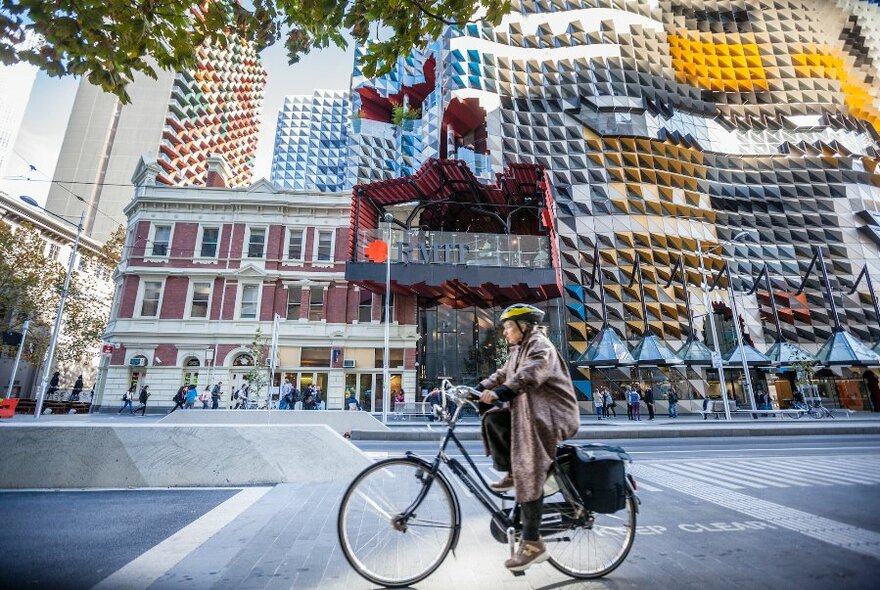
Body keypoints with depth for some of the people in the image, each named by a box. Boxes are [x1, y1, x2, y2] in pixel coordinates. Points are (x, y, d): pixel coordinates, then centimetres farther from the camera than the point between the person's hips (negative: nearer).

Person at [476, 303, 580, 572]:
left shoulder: (540, 345, -12)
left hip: (548, 416, -9)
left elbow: (531, 373, -30)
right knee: (493, 419, 0)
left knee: (529, 475, -12)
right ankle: (511, 473, 10)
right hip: (526, 413, 9)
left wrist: (499, 393, -41)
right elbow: (503, 374, 15)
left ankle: (532, 544, -5)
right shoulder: (519, 350, 19)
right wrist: (478, 388, 2)